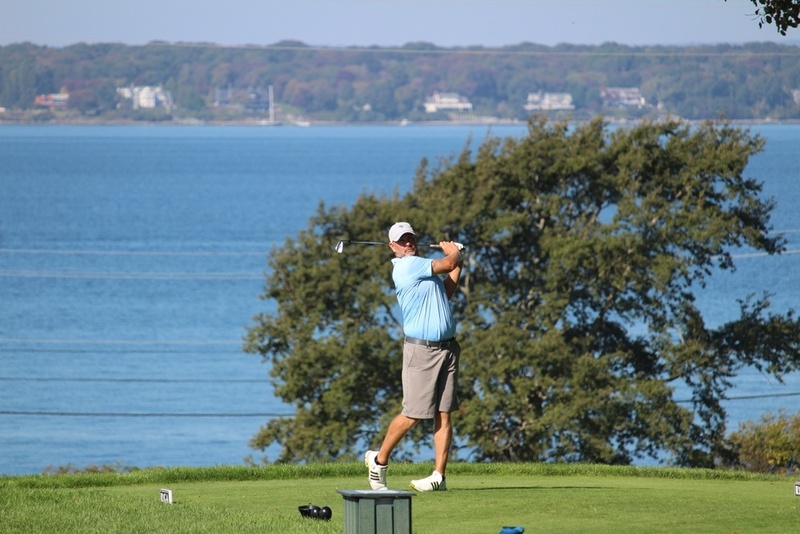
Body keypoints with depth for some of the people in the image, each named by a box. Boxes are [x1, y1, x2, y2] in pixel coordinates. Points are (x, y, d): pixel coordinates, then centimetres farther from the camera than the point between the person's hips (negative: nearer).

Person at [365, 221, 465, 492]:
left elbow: (446, 293, 24)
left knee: (443, 414, 0)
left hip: (447, 348, 8)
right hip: (421, 349, -8)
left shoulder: (425, 269, 19)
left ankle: (439, 475, 0)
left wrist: (457, 263, 15)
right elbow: (448, 264, -12)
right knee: (413, 413, -5)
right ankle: (379, 459, 14)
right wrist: (454, 254, 9)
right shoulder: (407, 266, -10)